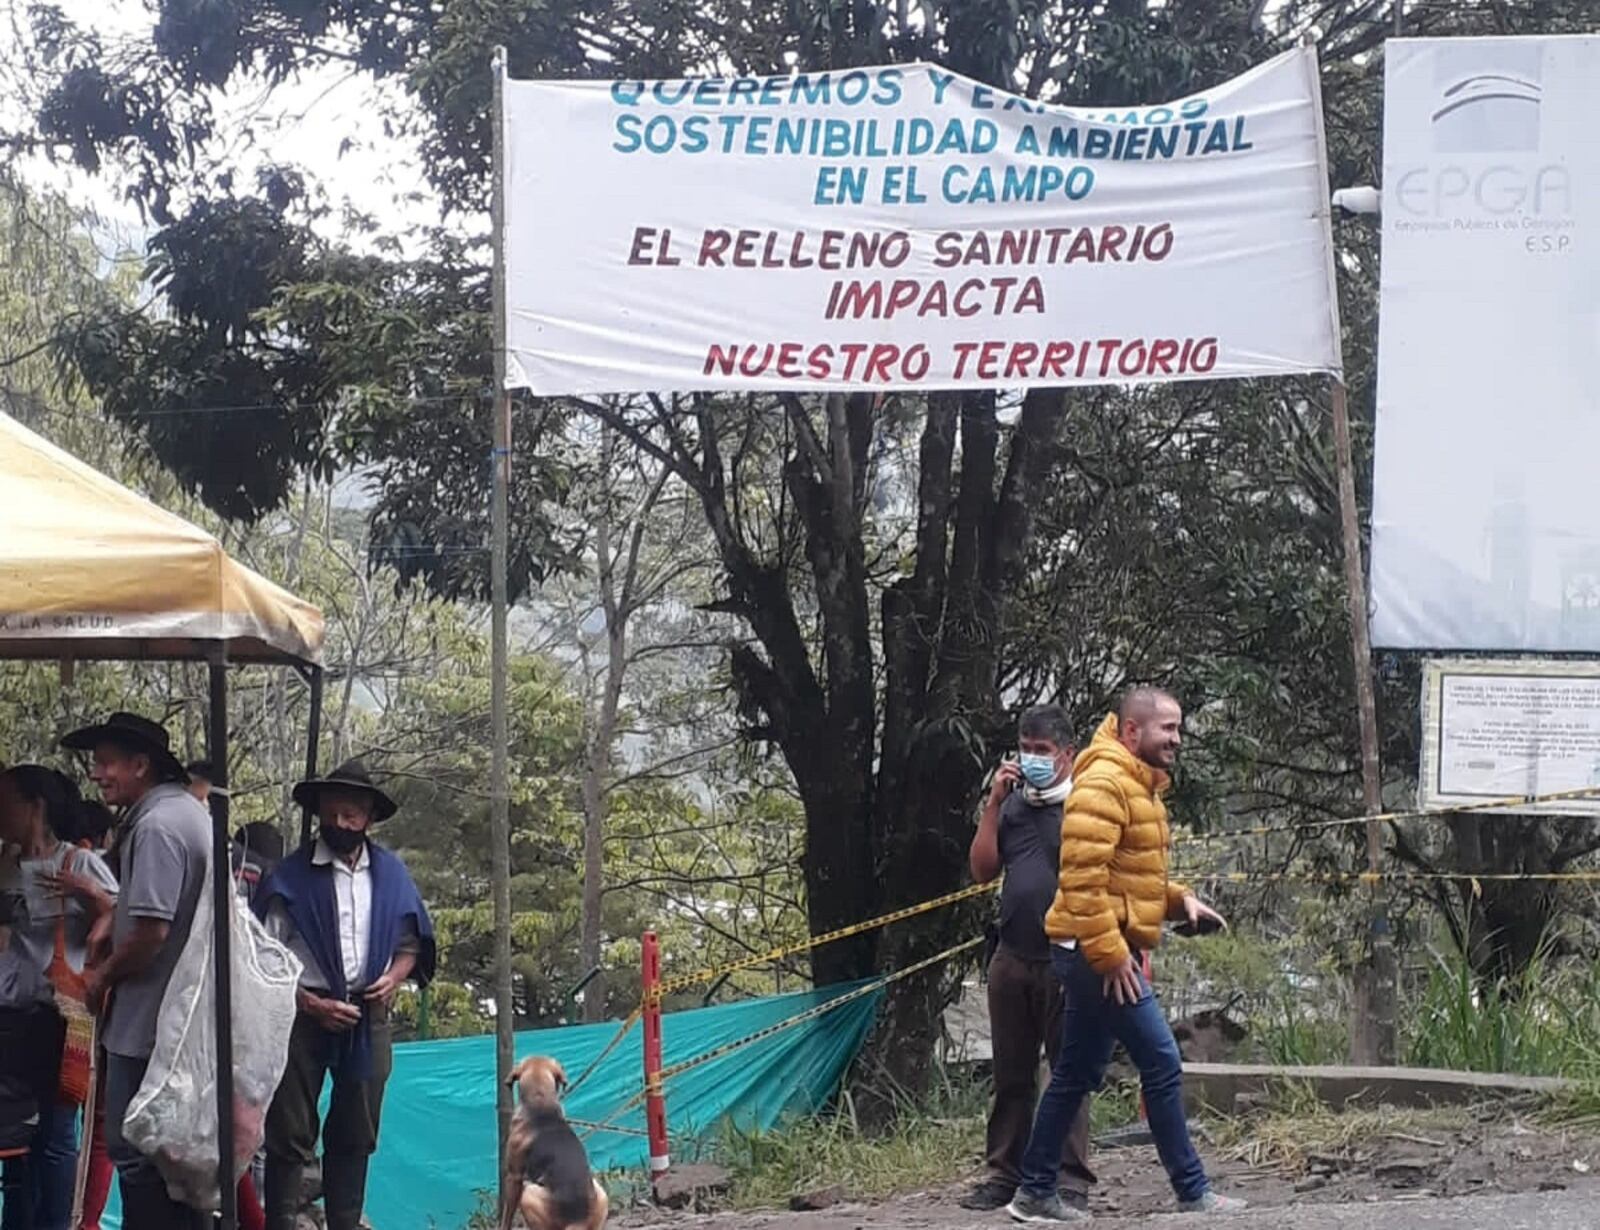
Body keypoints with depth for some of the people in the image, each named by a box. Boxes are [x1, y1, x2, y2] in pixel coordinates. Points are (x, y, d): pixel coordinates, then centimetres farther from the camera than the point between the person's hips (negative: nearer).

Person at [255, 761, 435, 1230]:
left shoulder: (391, 874, 5)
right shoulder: (291, 876, -6)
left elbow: (410, 942, 15)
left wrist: (395, 976, -5)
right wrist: (310, 1003, -15)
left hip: (368, 1018, 4)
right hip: (304, 1015, -4)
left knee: (356, 1136, 10)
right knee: (290, 1134, -2)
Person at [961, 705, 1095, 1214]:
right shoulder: (1011, 803, 13)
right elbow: (983, 869, 5)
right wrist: (994, 803, 0)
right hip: (1012, 957, 5)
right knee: (1011, 1073, 9)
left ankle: (1071, 1178, 3)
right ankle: (1004, 1173, 14)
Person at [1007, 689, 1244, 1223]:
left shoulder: (1139, 785, 18)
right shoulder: (1104, 783, -16)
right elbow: (1082, 878, -23)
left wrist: (1179, 899, 9)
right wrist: (1110, 952, -24)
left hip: (1098, 954, 11)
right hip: (1098, 952, -11)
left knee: (1077, 1074, 12)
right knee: (1162, 1064, -7)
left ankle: (1035, 1193, 17)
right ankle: (1192, 1192, -2)